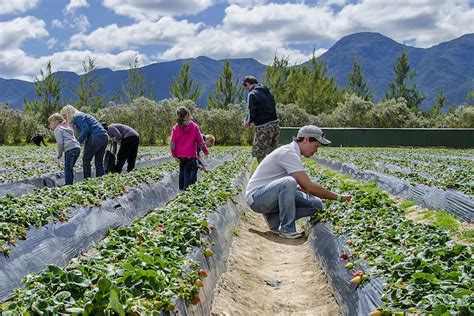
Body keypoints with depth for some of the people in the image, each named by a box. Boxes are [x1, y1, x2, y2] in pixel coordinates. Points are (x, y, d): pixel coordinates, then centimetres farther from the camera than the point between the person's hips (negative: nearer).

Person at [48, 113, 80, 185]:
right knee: (70, 168, 15)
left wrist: (59, 154, 4)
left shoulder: (57, 129, 4)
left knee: (67, 168, -5)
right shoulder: (66, 127, 30)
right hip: (77, 147, 8)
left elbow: (60, 143, -7)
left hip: (70, 149, -8)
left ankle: (68, 184, -9)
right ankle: (71, 183, 15)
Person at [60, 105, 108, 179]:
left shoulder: (77, 117, 0)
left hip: (96, 137, -9)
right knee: (99, 161, 12)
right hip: (104, 137, 9)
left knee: (86, 159, 0)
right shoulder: (82, 115, 29)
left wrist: (77, 142, -10)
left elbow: (86, 129, -14)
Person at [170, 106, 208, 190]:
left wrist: (174, 155, 3)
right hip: (191, 156, -3)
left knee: (182, 172, 20)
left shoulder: (175, 128, -1)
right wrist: (205, 151, 12)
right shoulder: (194, 126, -6)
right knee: (188, 174, 1)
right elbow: (200, 141, -2)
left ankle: (181, 190, 27)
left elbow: (172, 143, -4)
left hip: (180, 156, 4)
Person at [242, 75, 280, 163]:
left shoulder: (252, 94, -9)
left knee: (259, 153, 2)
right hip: (275, 124, 8)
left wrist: (247, 122, 5)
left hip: (263, 127, -8)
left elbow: (252, 114, -16)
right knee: (272, 152, 17)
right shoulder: (268, 92, 16)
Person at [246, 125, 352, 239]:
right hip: (256, 197, -9)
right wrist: (338, 197, -19)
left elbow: (304, 186, 19)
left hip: (273, 194, 9)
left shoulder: (293, 152, 10)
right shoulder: (289, 153, -21)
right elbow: (309, 186, -26)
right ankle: (287, 229, -23)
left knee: (316, 204, -3)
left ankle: (274, 218, 5)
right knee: (289, 182, -37)